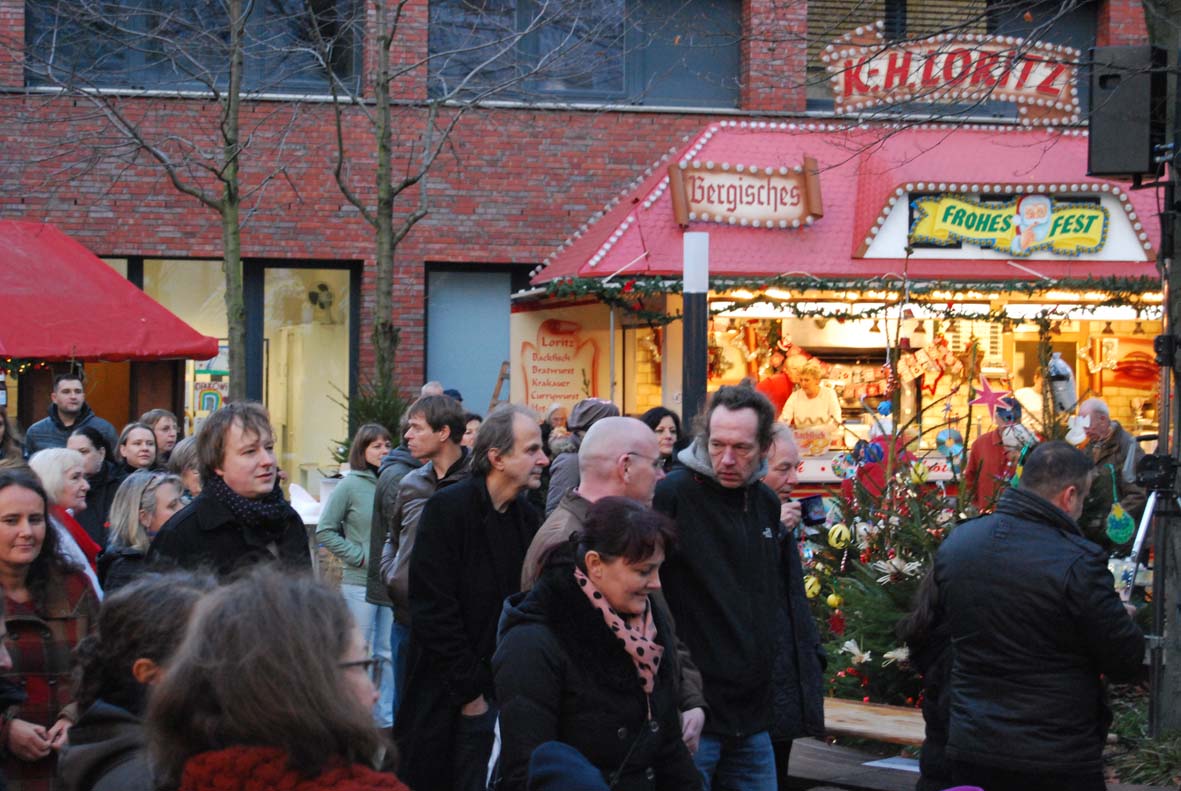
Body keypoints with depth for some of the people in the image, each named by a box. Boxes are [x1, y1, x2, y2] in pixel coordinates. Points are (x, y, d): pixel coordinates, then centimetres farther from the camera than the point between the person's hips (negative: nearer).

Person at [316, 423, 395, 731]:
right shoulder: (350, 486, -5)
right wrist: (359, 556, -9)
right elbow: (325, 531, -3)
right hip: (358, 582, -4)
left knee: (385, 653, 10)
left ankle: (385, 718, 18)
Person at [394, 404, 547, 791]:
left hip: (506, 686, 5)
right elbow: (433, 610, -15)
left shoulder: (526, 516, 8)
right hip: (447, 697, -5)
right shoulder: (447, 508, -11)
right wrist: (470, 692, -14)